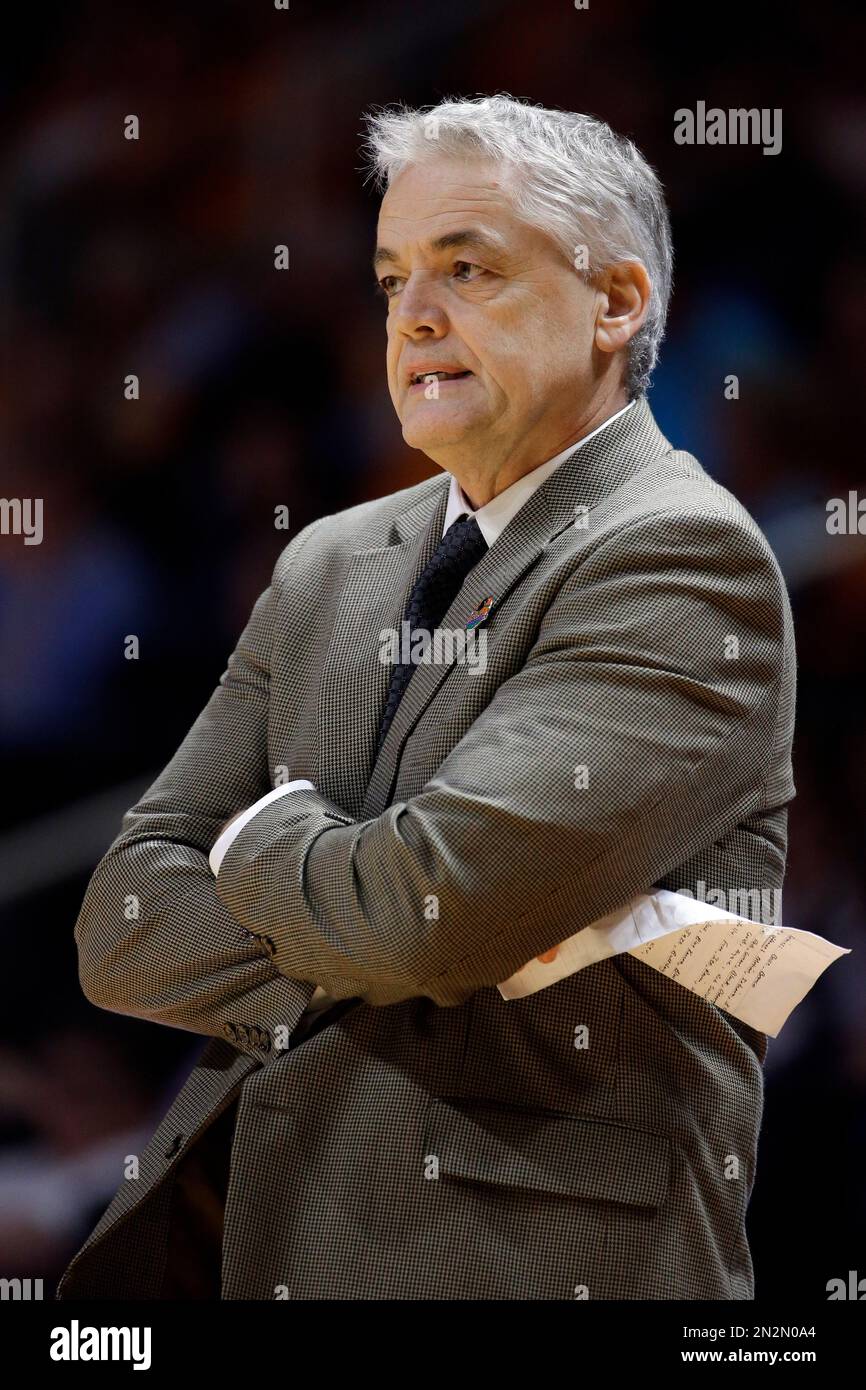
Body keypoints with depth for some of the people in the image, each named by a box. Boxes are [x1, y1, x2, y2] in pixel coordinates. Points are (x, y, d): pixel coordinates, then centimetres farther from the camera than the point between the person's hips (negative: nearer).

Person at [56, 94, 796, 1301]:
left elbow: (436, 907, -21)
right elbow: (125, 930, 6)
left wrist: (261, 842, -1)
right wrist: (383, 951, -11)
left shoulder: (683, 560, -10)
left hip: (523, 1255, -6)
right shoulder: (330, 565, 12)